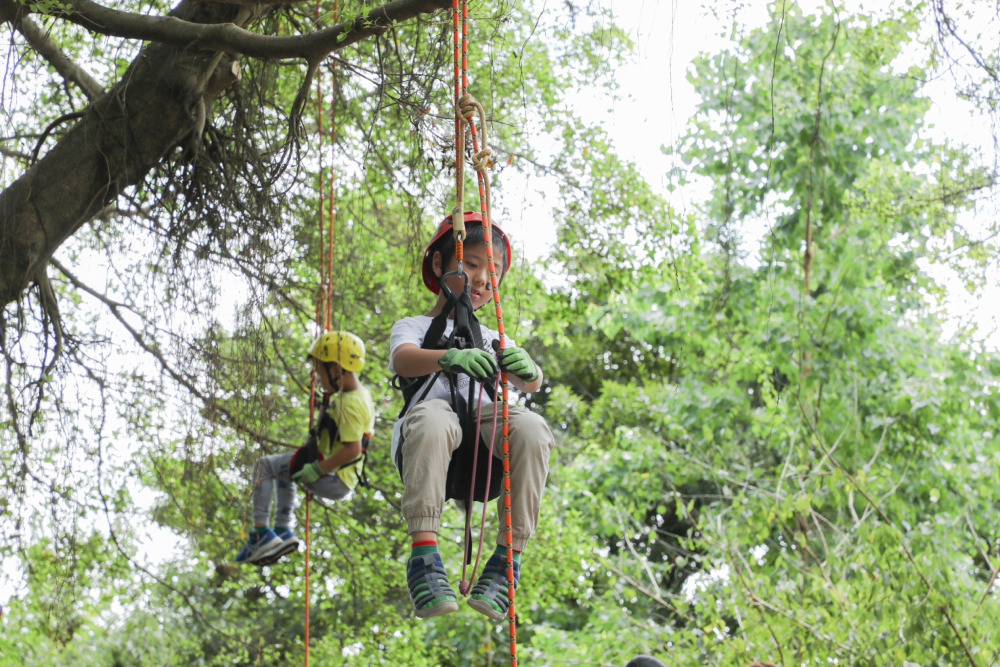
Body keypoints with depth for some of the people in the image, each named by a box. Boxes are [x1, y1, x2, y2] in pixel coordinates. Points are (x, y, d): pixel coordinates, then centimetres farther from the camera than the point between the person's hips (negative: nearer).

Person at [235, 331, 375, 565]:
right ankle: (284, 531, 26)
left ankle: (261, 534, -10)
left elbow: (352, 449, -30)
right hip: (340, 478, 11)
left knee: (265, 466, -5)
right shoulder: (359, 393, 9)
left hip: (334, 481, -11)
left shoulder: (350, 404, -23)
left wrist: (317, 469, -26)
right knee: (283, 470, 32)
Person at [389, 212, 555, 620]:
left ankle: (508, 557, -28)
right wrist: (449, 357, -29)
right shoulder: (413, 327, 22)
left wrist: (527, 369, -18)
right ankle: (424, 555, -44)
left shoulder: (493, 341, 32)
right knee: (432, 416, -39)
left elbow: (531, 385, 10)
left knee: (530, 427, -31)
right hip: (426, 444, -3)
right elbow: (403, 360, -5)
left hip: (484, 432, 3)